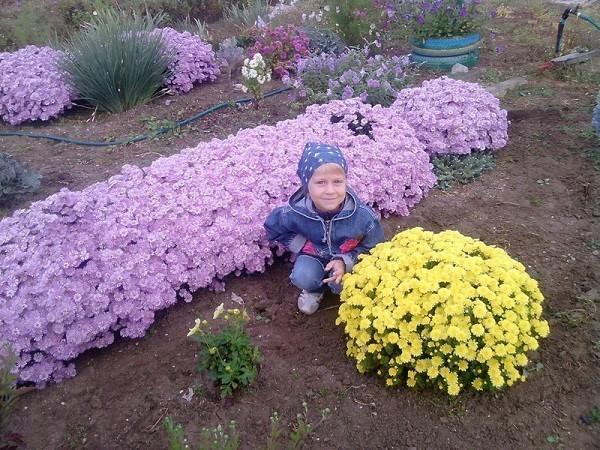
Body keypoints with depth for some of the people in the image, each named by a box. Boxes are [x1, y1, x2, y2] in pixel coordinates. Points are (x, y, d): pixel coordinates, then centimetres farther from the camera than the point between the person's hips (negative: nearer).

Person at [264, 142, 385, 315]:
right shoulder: (295, 213, -29)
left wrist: (345, 261, -26)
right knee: (301, 278, -25)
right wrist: (304, 246, -15)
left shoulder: (363, 215, -31)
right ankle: (314, 289, 11)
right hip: (315, 255, 1)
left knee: (341, 285, -26)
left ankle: (342, 289, 12)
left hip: (348, 259, -1)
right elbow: (273, 228, -6)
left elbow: (373, 248, -12)